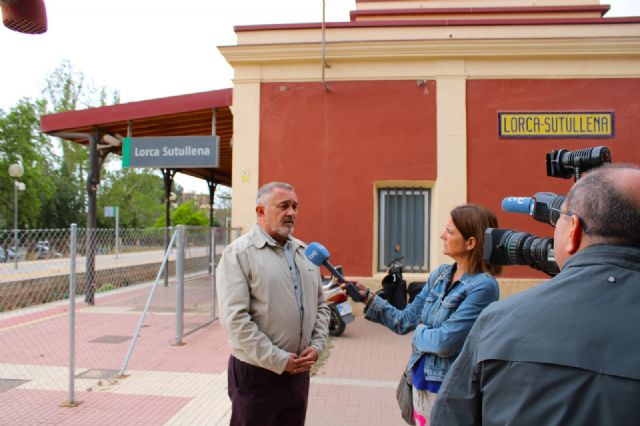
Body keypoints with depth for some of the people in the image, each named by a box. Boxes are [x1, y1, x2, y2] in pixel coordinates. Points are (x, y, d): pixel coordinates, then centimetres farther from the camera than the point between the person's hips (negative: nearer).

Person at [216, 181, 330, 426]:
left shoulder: (305, 252, 10)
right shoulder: (239, 253, -10)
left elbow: (320, 306, 15)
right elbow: (235, 318, -18)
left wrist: (316, 345, -1)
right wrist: (279, 360, -17)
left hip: (299, 372, 6)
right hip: (256, 373, -6)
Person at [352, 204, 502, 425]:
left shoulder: (483, 286, -20)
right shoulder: (439, 275, 2)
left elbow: (444, 341, -24)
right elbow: (405, 320, 5)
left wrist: (419, 332, -6)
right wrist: (367, 297, -3)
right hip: (420, 380, 6)